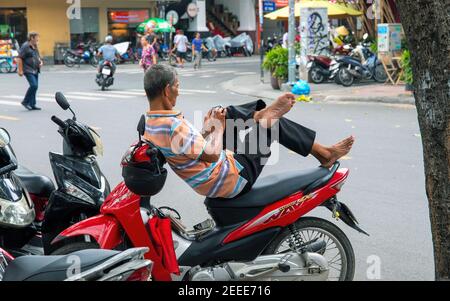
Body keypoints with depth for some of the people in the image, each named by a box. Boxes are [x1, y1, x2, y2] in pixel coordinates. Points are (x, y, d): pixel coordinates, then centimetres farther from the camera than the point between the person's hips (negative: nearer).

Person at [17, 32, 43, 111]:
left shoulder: (35, 47, 16)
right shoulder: (25, 46, -10)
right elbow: (19, 58, -13)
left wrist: (41, 62, 9)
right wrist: (20, 70, -17)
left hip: (35, 70, 9)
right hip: (28, 70, -9)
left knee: (35, 86, 7)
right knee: (34, 85, -18)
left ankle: (32, 104, 13)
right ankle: (25, 101, -4)